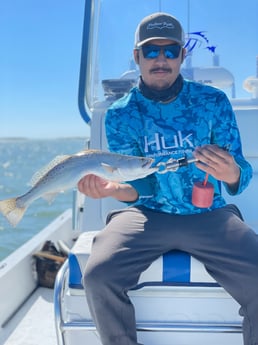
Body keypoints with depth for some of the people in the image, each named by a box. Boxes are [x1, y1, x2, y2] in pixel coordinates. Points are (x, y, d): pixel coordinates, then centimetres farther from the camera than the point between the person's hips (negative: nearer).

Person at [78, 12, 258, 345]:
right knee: (98, 276, -23)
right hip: (148, 215, 0)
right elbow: (141, 187, -3)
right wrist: (113, 189, -26)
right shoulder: (120, 115, 0)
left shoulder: (213, 101, 0)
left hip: (210, 215, 1)